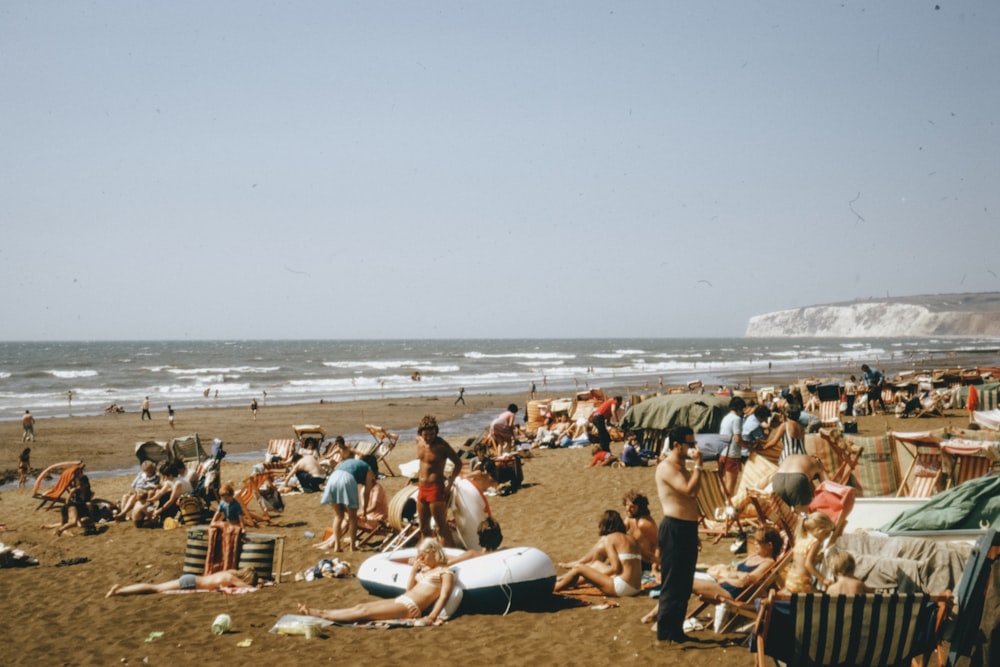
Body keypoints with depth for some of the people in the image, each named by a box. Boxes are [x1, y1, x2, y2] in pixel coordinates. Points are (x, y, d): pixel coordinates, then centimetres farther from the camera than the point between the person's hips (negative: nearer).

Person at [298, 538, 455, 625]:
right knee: (361, 606, -3)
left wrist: (432, 616, -28)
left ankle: (321, 615, -19)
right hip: (400, 600, 9)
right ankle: (321, 612, -8)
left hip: (410, 607, -9)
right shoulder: (425, 569, 23)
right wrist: (414, 569, 15)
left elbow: (444, 596, -15)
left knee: (364, 612, -15)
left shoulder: (445, 572, -3)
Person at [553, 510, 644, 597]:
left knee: (578, 568, 2)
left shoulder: (609, 539, -4)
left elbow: (616, 568, -14)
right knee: (596, 564, 27)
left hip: (622, 587, -8)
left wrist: (600, 575, 4)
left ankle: (552, 590, 17)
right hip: (636, 588, 8)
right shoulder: (631, 539, 17)